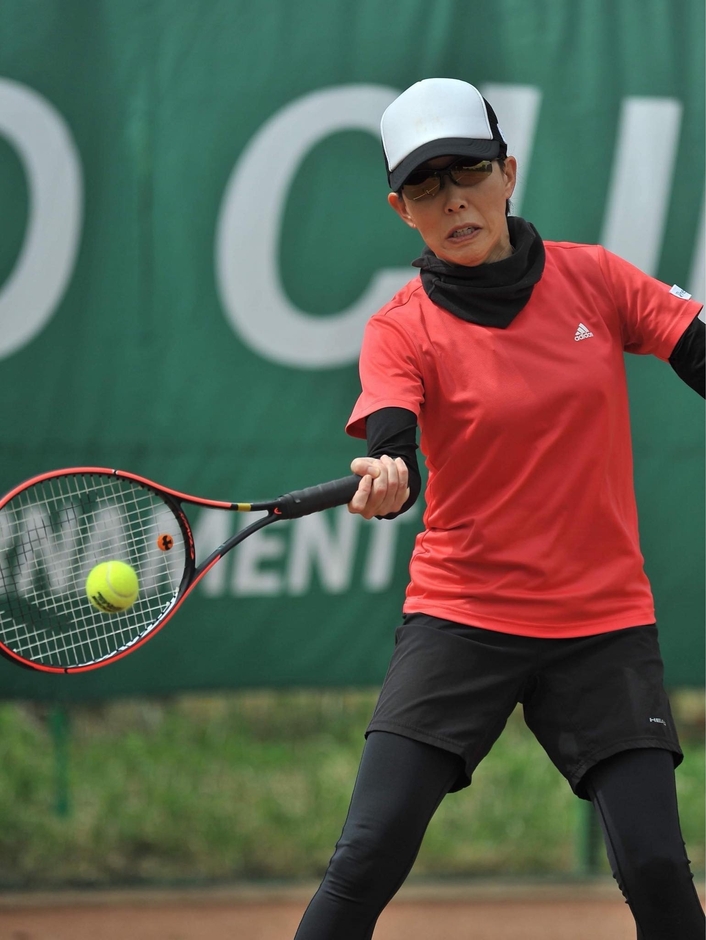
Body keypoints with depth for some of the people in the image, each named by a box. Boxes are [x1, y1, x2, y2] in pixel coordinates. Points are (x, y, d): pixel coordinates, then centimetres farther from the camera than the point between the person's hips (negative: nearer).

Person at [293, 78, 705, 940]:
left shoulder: (594, 279, 2)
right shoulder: (401, 330, -5)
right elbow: (393, 457, -21)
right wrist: (382, 482, -44)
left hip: (603, 624, 1)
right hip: (461, 617, -1)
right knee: (367, 860, -13)